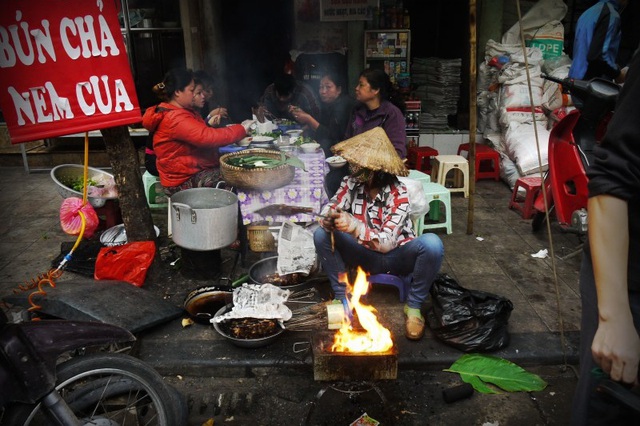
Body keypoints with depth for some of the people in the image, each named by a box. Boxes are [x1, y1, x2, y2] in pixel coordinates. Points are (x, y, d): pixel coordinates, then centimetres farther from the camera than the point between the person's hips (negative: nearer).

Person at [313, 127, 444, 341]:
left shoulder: (398, 194, -25)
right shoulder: (351, 182, -11)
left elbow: (387, 243, -31)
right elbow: (330, 208, -12)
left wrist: (354, 226, -46)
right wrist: (329, 219, -38)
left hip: (396, 256, -3)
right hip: (366, 255, 3)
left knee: (432, 244, -34)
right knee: (321, 234, -18)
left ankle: (413, 306, -12)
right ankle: (341, 296, -4)